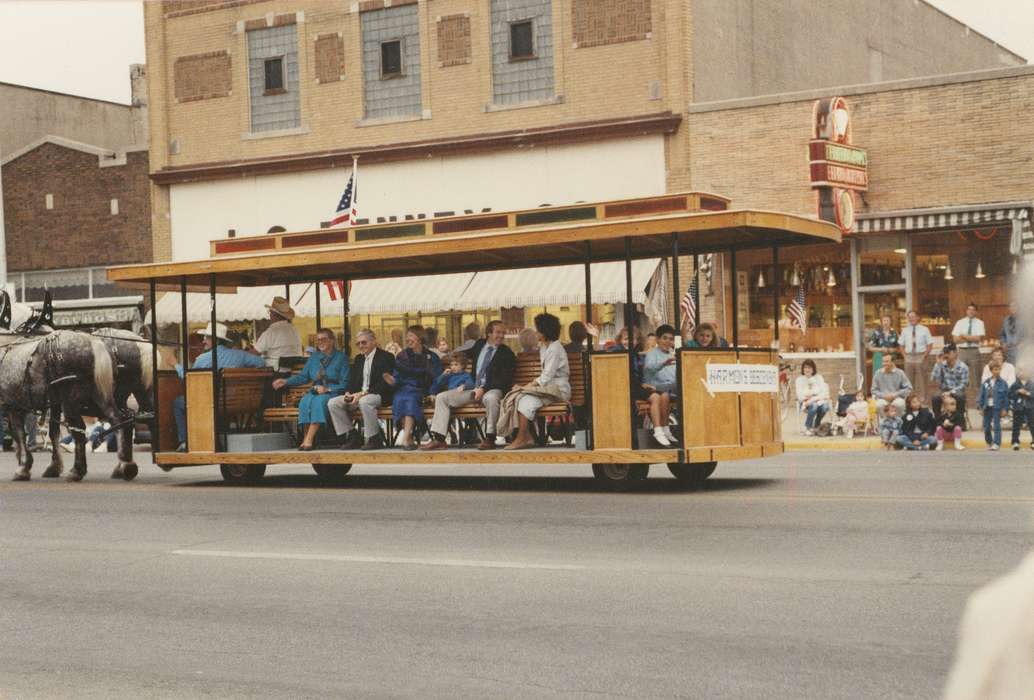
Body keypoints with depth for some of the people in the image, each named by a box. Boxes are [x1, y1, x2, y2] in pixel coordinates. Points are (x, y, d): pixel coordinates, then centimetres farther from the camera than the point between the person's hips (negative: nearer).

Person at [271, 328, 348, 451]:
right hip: (315, 391, 4)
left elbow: (344, 383, -2)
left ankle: (309, 439, -42)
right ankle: (306, 438, -35)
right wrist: (286, 381, 1)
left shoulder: (341, 357, 5)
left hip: (333, 392, -4)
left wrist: (328, 389, -14)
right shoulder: (314, 357, 21)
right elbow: (303, 376, 15)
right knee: (305, 402, -31)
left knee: (319, 401, -37)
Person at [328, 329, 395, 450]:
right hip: (357, 395, 7)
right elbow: (352, 381, 18)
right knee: (333, 403, -12)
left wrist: (363, 393, -24)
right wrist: (348, 393, -7)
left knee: (365, 401, -40)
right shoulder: (358, 359, 19)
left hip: (379, 395, -7)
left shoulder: (386, 357, -5)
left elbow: (385, 384, -15)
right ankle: (352, 437, -6)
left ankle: (374, 439, -25)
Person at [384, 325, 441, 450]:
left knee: (411, 399, -36)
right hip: (403, 389, 2)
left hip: (420, 391, -2)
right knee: (399, 399, -33)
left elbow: (437, 379, 7)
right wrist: (393, 381, -10)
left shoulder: (431, 357, 13)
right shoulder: (402, 356, 18)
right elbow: (397, 378, 13)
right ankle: (410, 439, -36)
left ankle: (405, 438, -46)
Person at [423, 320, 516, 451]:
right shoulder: (479, 345, 15)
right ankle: (438, 439, -13)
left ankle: (490, 439, -32)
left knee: (491, 398, -42)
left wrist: (484, 389, -18)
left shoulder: (507, 354, 1)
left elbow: (504, 379, -9)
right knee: (441, 397, -5)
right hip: (474, 390, 6)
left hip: (492, 390, -6)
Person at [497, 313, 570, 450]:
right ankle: (527, 437, -15)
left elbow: (547, 377, -18)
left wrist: (528, 386, -14)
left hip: (558, 388, -9)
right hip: (548, 386, 9)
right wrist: (532, 383, 1)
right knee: (518, 397, -11)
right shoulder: (543, 347, 18)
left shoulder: (555, 348, -13)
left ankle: (522, 439, -17)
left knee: (525, 401, -26)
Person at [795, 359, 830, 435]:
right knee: (814, 405, -37)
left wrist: (814, 398, -18)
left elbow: (824, 392, -4)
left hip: (818, 400, 2)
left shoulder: (819, 378, 7)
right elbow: (800, 396, -4)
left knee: (825, 405, -33)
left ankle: (816, 426, -10)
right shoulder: (799, 380, 3)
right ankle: (807, 428, -20)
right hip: (806, 403, -2)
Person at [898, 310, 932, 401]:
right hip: (909, 357, 3)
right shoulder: (905, 330, 10)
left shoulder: (924, 329, 1)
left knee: (921, 379, -1)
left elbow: (930, 345, 1)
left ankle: (922, 399, 4)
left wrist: (924, 356, -7)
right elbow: (901, 345, 14)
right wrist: (905, 355, 1)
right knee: (908, 379, 4)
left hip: (920, 357, -3)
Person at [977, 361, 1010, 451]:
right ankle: (989, 442, 24)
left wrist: (1005, 409, -6)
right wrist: (980, 407, 3)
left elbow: (1006, 397, -2)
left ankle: (997, 443, -5)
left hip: (997, 407, -3)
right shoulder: (985, 383, 5)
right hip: (987, 407, 3)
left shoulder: (1003, 383, -3)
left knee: (996, 426, -7)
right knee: (986, 426, 8)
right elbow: (981, 395, 8)